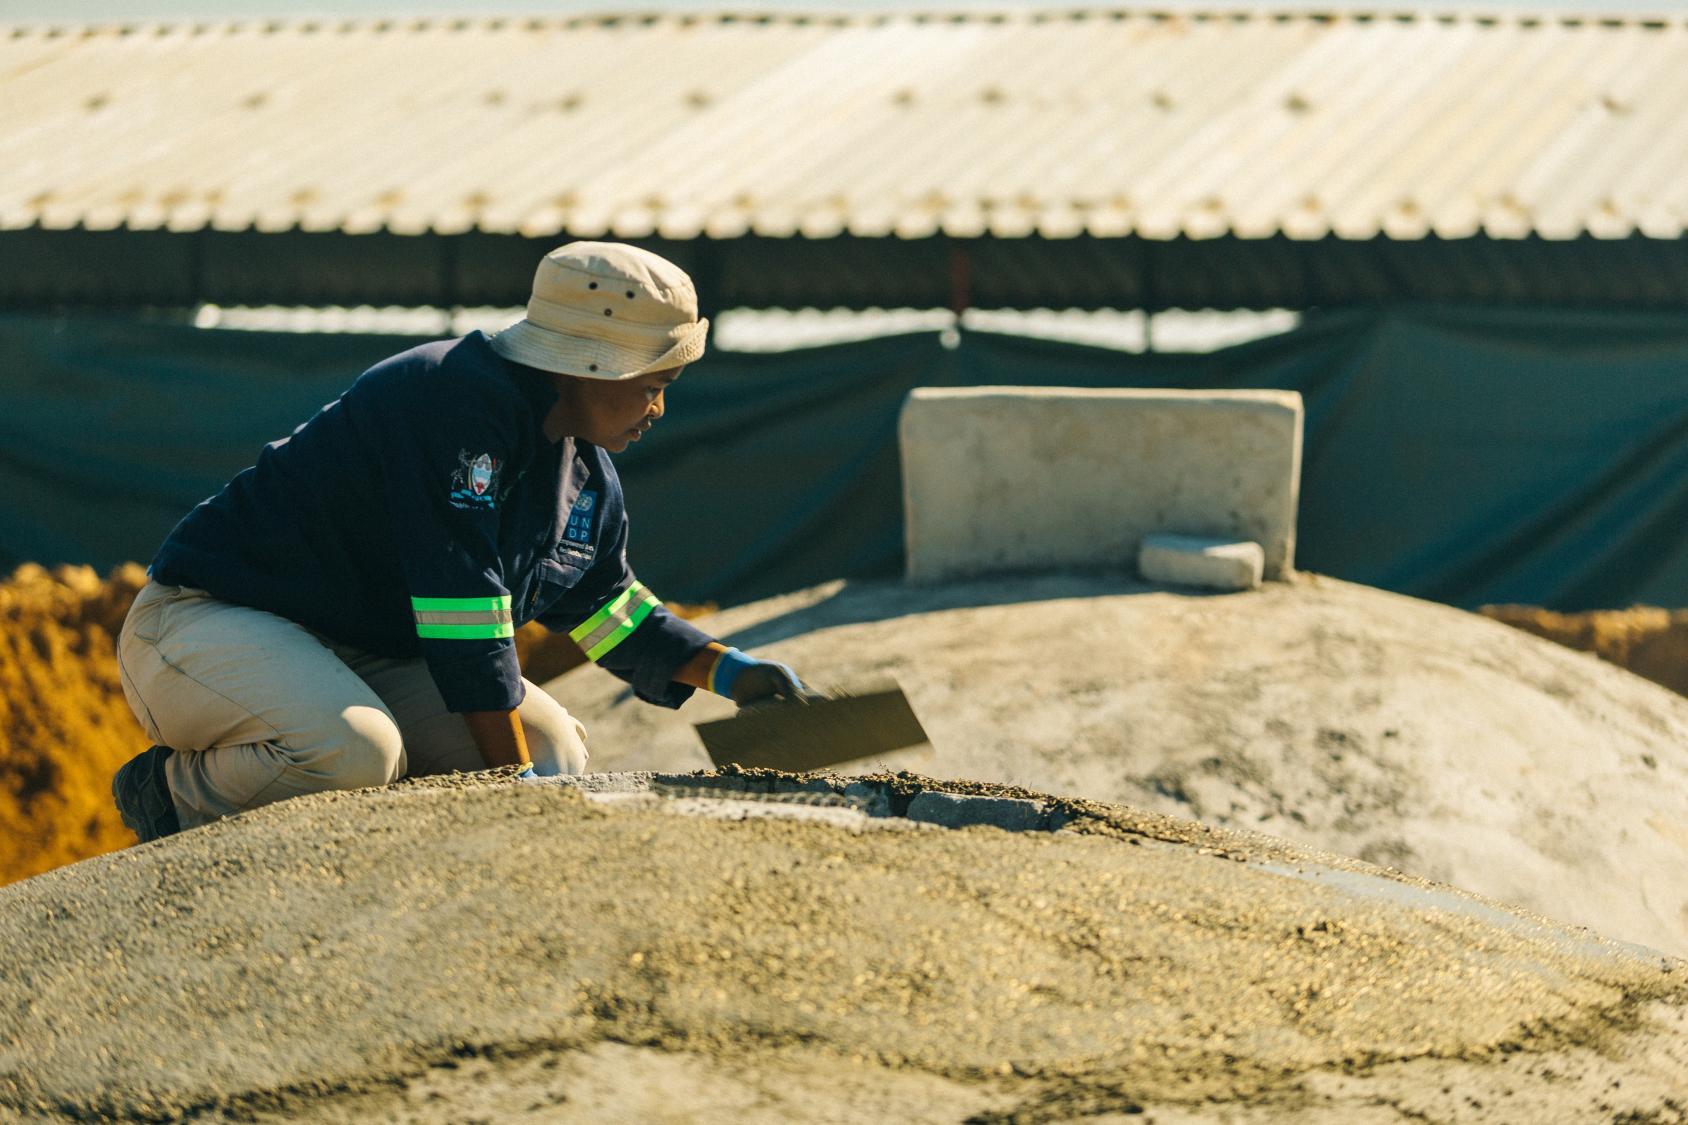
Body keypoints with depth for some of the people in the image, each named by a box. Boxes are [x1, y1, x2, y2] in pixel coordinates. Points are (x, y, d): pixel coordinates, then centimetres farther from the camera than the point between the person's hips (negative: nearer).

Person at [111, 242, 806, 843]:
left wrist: (721, 670, 13)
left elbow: (600, 602, 25)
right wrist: (515, 779, -26)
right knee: (357, 751, -38)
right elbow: (462, 597, -28)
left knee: (555, 750, -2)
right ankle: (172, 795, -10)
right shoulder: (455, 401, -24)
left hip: (364, 658, 10)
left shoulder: (586, 469, 7)